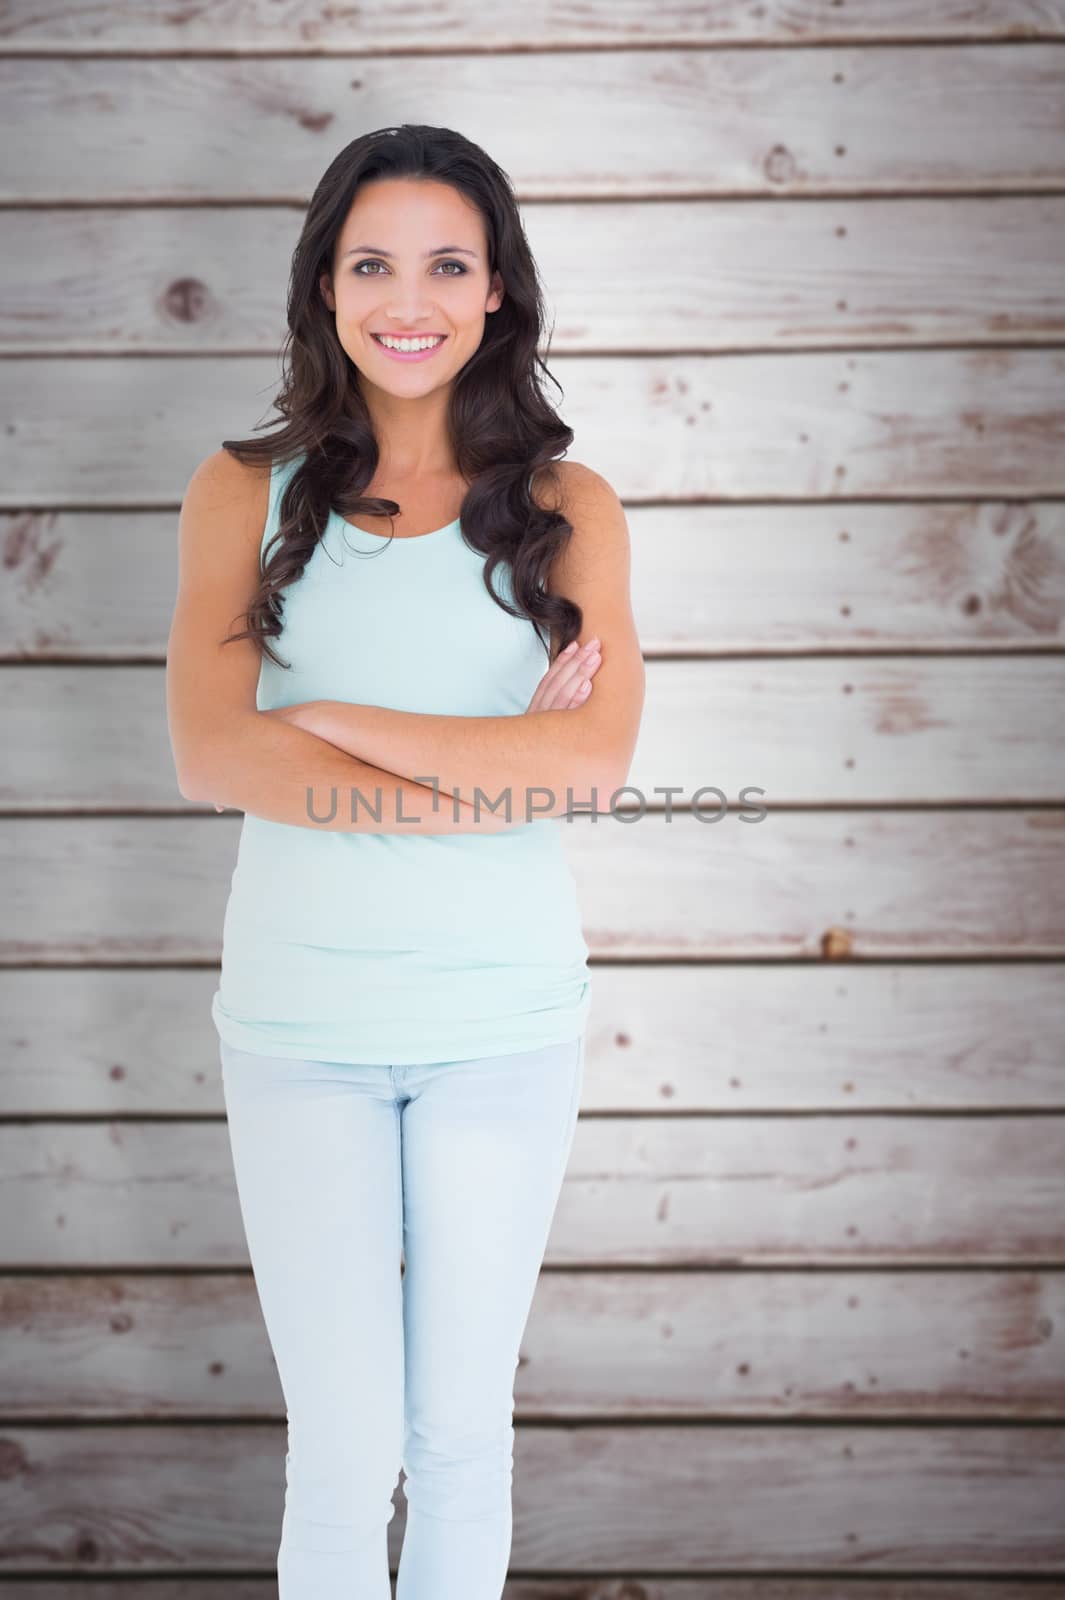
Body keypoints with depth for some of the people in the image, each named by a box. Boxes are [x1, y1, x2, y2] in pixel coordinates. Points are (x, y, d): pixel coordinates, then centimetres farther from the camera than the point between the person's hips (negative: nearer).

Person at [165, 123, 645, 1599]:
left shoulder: (566, 509, 3)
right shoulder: (247, 492, 2)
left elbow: (597, 759, -11)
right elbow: (211, 756, -10)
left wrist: (334, 722, -13)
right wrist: (494, 776, -15)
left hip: (505, 1021, 1)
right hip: (298, 1020, -1)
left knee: (462, 1436, 13)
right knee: (343, 1450, 3)